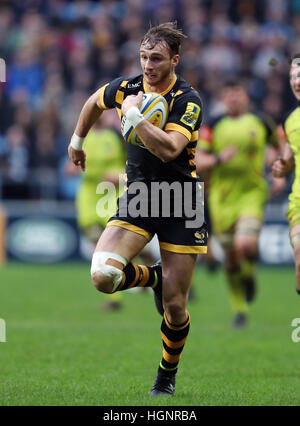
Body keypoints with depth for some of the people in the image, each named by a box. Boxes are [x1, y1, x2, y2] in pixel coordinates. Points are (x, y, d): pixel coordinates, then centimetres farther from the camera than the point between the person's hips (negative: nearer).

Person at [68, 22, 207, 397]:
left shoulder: (188, 101, -15)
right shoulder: (127, 87, -1)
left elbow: (168, 150, -31)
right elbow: (93, 103, 23)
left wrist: (135, 113, -28)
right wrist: (77, 141, 34)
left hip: (180, 205, -3)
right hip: (137, 196, 3)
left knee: (175, 307, -2)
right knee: (103, 275, -22)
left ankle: (167, 374, 26)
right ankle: (155, 277, 11)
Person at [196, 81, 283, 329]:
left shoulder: (261, 123, 5)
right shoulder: (213, 127, 2)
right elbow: (198, 162, -2)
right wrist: (219, 158, -20)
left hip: (252, 192, -1)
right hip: (222, 198, 1)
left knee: (246, 246, -23)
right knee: (231, 257, 4)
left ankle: (249, 274, 12)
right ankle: (240, 310, 21)